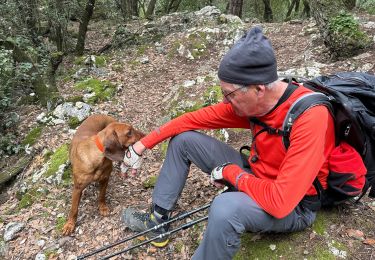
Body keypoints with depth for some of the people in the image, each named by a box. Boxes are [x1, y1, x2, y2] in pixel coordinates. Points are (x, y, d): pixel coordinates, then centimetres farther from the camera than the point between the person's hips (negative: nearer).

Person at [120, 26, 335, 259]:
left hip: (294, 206, -6)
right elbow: (194, 119, -4)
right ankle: (158, 220, 10)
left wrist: (231, 172, -21)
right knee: (183, 139, 1)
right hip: (255, 175, 7)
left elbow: (280, 202, -37)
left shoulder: (310, 116, -32)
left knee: (226, 207, -40)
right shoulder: (249, 101, -11)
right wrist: (142, 145, -3)